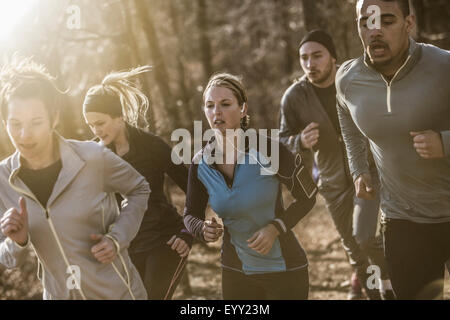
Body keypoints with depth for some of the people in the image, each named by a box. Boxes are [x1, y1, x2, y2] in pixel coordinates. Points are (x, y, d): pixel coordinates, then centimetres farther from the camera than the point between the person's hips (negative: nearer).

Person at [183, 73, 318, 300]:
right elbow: (190, 214, 6)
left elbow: (308, 196, -7)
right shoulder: (201, 164, -8)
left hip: (284, 272, -3)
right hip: (236, 273, 3)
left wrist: (275, 227, -21)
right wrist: (204, 230, -16)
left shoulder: (266, 149, -19)